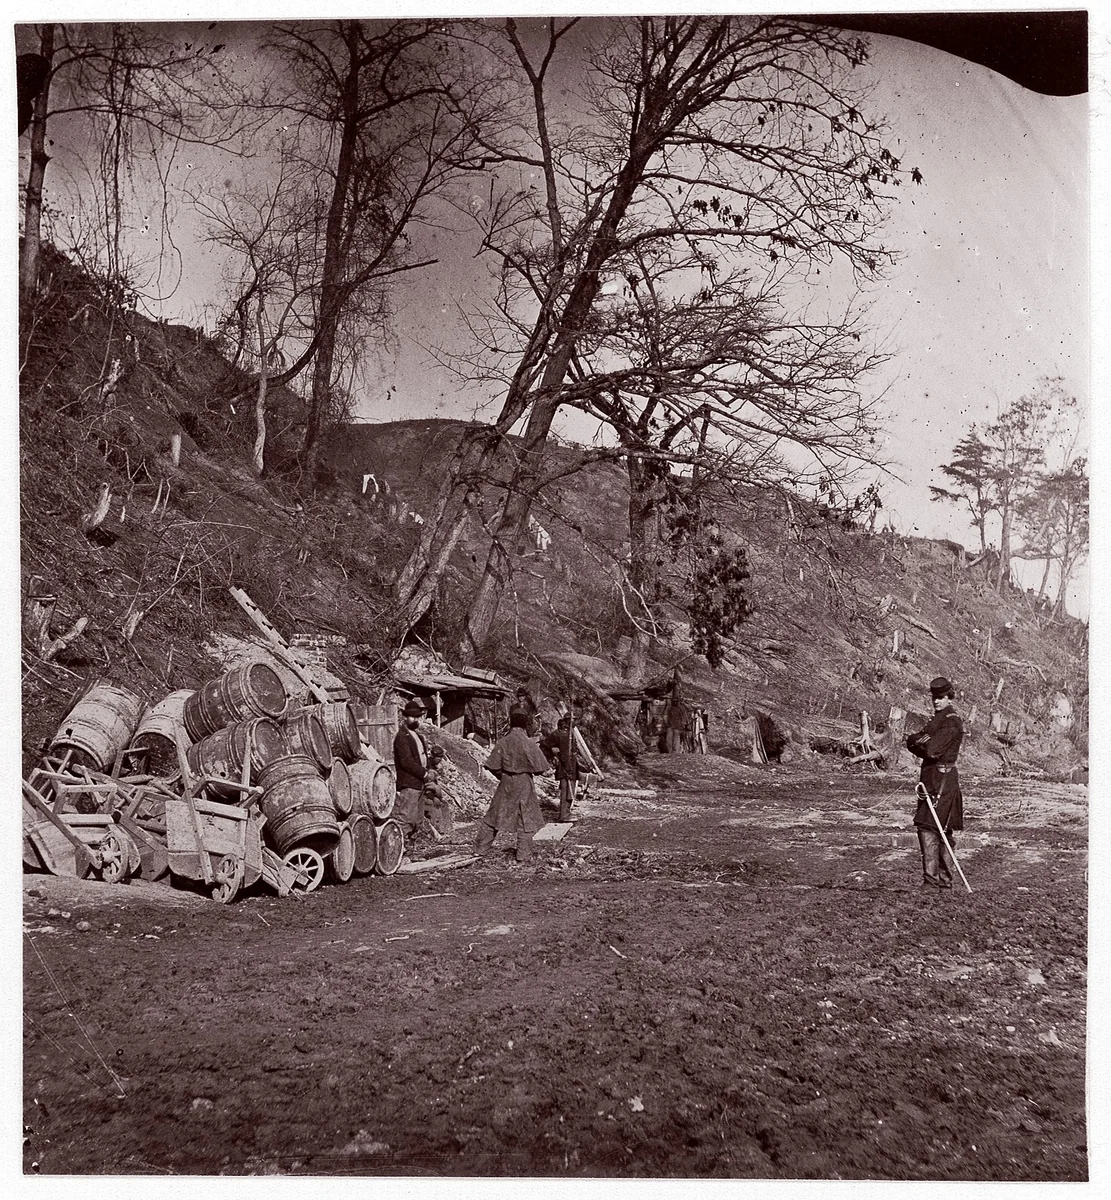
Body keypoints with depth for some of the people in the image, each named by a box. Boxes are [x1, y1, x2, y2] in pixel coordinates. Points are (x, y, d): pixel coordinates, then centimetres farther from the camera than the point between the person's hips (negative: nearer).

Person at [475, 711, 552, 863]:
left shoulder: (502, 743, -8)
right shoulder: (529, 744, -12)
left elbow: (493, 766, -7)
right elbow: (540, 768, -9)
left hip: (506, 783, 2)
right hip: (524, 784, -1)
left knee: (494, 815, 15)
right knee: (526, 820, 8)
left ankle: (482, 846, 23)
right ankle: (523, 855, 11)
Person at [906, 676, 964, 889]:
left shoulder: (952, 722, -11)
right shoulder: (937, 719, 19)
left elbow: (932, 749, -19)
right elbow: (912, 744, 11)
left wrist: (915, 739, -1)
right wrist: (919, 740, -10)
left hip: (943, 778, -9)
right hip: (931, 777, 9)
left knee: (928, 826, -13)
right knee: (944, 830, 14)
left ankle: (931, 878, -12)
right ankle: (944, 878, 21)